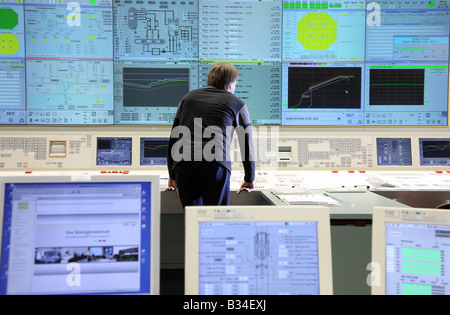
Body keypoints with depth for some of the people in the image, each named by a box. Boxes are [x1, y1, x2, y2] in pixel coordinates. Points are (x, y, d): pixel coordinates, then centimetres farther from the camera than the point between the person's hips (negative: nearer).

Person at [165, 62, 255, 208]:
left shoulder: (188, 97, 27)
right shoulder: (237, 103, 19)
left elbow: (173, 138, 26)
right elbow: (247, 144, 23)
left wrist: (172, 176, 32)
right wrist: (249, 179, 34)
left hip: (183, 164, 3)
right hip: (215, 164, -3)